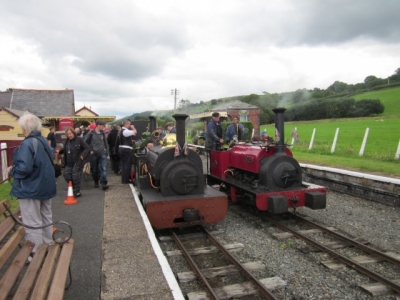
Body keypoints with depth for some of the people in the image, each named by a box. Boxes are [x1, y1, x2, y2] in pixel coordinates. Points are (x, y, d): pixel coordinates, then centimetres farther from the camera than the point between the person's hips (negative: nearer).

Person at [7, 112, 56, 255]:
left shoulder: (27, 144, -21)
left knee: (33, 222, 1)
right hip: (45, 185, 9)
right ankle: (48, 245, 33)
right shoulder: (43, 141, 6)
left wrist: (12, 171, -8)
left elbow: (24, 168, -28)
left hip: (31, 188, -9)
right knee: (46, 217, 19)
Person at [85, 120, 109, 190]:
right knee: (94, 169, 9)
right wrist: (90, 150, -5)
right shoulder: (91, 133, -6)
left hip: (102, 153, 2)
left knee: (103, 168, -10)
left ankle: (103, 183, -13)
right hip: (94, 154, -2)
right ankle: (96, 182, 26)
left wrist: (106, 151, 10)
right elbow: (86, 142, 0)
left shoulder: (102, 133, 5)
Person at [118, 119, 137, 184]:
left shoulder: (121, 130, 17)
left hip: (121, 149, 11)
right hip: (126, 149, -10)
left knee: (123, 164, 13)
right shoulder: (126, 131, -16)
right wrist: (133, 127, -2)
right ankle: (126, 180, -2)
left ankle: (123, 179, 18)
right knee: (127, 164, -5)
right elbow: (135, 132, -21)